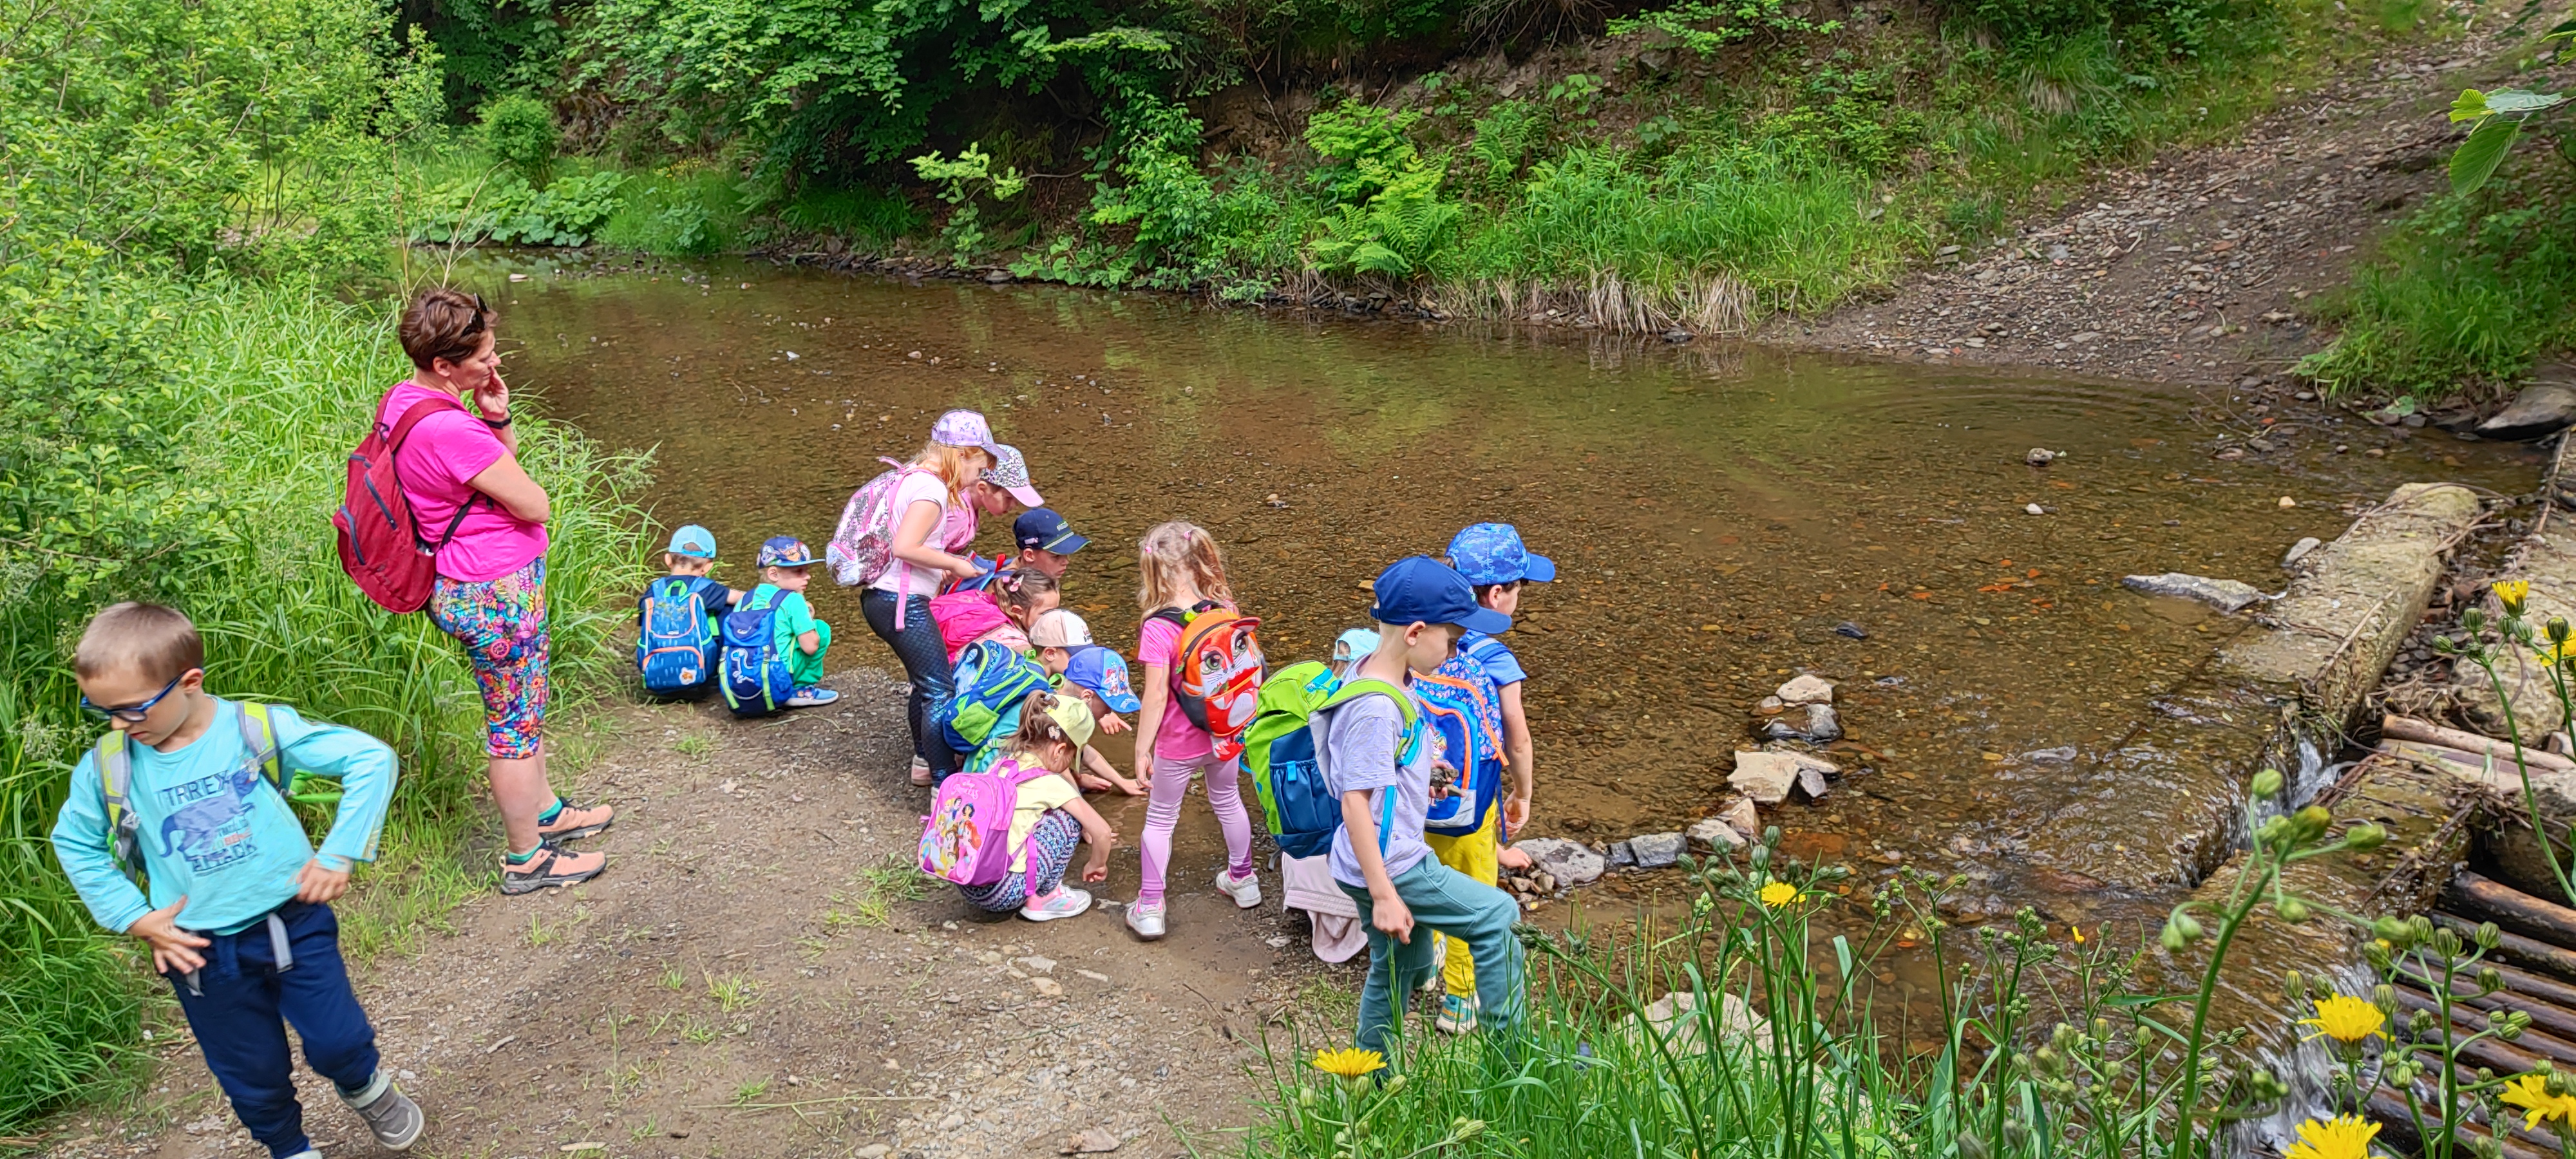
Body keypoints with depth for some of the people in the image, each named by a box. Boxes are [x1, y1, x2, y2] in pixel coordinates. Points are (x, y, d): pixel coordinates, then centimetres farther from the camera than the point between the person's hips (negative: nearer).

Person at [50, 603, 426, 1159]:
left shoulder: (260, 728, -16)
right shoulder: (107, 767, -8)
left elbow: (371, 758, -16)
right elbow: (73, 842, 10)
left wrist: (340, 853, -17)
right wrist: (134, 918, 1)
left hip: (293, 924, -2)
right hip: (200, 952, 2)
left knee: (337, 1042, 1)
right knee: (252, 1076, 15)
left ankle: (366, 1089, 37)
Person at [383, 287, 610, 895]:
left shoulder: (401, 400, 2)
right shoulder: (450, 430, -30)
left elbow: (496, 465, 12)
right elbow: (535, 506, -21)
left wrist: (497, 421, -8)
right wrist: (493, 428, -5)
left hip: (462, 587, 10)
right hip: (496, 595, -10)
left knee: (522, 707, 26)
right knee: (515, 723, 6)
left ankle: (545, 813, 45)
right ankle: (525, 859, 21)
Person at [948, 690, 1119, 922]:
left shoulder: (1001, 764, 11)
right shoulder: (1050, 785, -7)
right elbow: (1102, 832, -5)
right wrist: (1097, 865, 16)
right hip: (1003, 892, -7)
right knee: (1069, 817, 2)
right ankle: (1044, 897, 9)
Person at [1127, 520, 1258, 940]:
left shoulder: (1158, 630, -26)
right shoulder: (1225, 610, -10)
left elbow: (1156, 696, -23)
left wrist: (1142, 749, -12)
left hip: (1178, 746, -5)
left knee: (1160, 818, 14)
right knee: (1227, 801, 28)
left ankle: (1150, 907, 21)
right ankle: (1242, 878, 45)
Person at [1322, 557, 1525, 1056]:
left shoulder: (1384, 676, 3)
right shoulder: (1375, 709, -27)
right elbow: (1355, 804, -26)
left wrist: (1419, 763, 18)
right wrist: (1384, 897, -25)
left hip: (1399, 855, 10)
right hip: (1388, 866, -10)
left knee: (1399, 968, 21)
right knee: (1497, 916, -1)